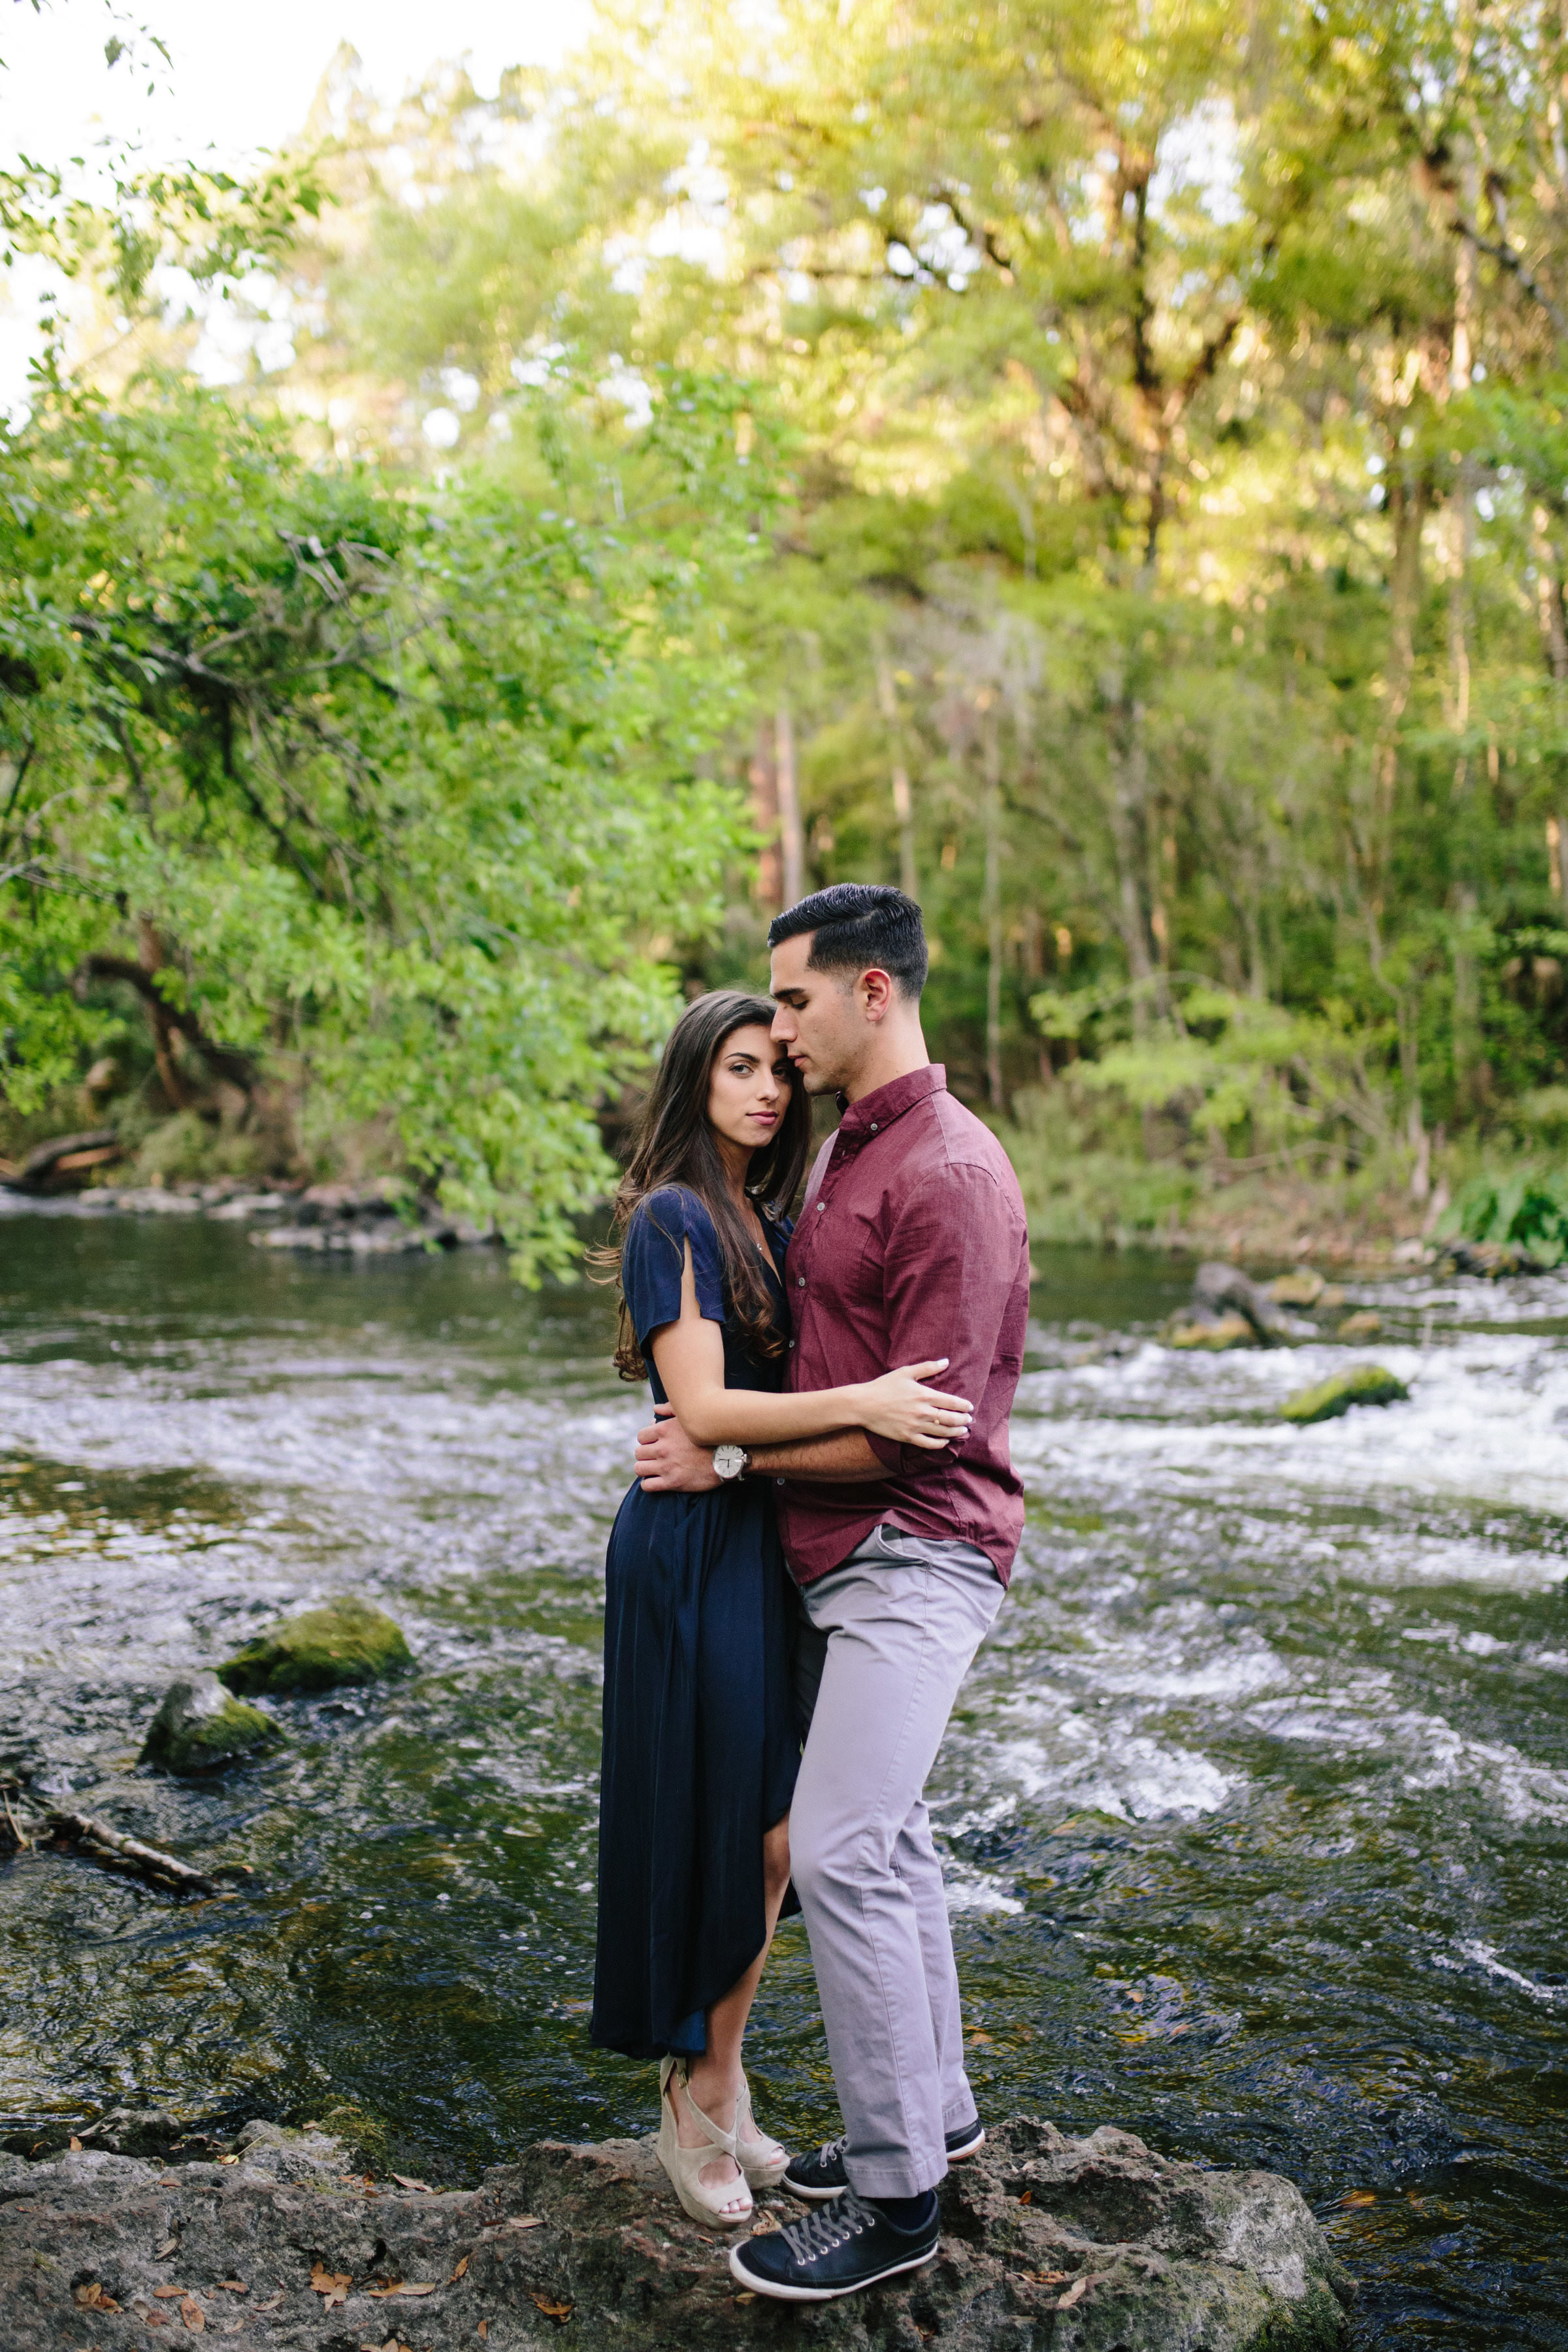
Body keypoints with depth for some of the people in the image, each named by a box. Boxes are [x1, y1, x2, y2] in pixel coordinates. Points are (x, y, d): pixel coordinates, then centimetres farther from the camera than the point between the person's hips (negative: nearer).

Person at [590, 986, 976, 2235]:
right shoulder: (672, 1218, -13)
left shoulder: (775, 1221, 13)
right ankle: (699, 2100, 20)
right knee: (711, 1834, 3)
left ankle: (717, 2085, 28)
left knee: (767, 1841, 13)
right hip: (696, 1547, -8)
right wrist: (858, 1404, -31)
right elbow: (704, 1405, -21)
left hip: (771, 1544, 8)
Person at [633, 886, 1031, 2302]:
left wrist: (729, 1459, -12)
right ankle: (934, 2113, 33)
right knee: (885, 1838, 17)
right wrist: (703, 1411, 5)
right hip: (844, 1557, 10)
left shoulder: (949, 1175, -18)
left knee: (839, 1852, -11)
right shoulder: (842, 1157, 13)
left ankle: (894, 2199, 2)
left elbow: (920, 1428, -21)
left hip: (917, 1559, -10)